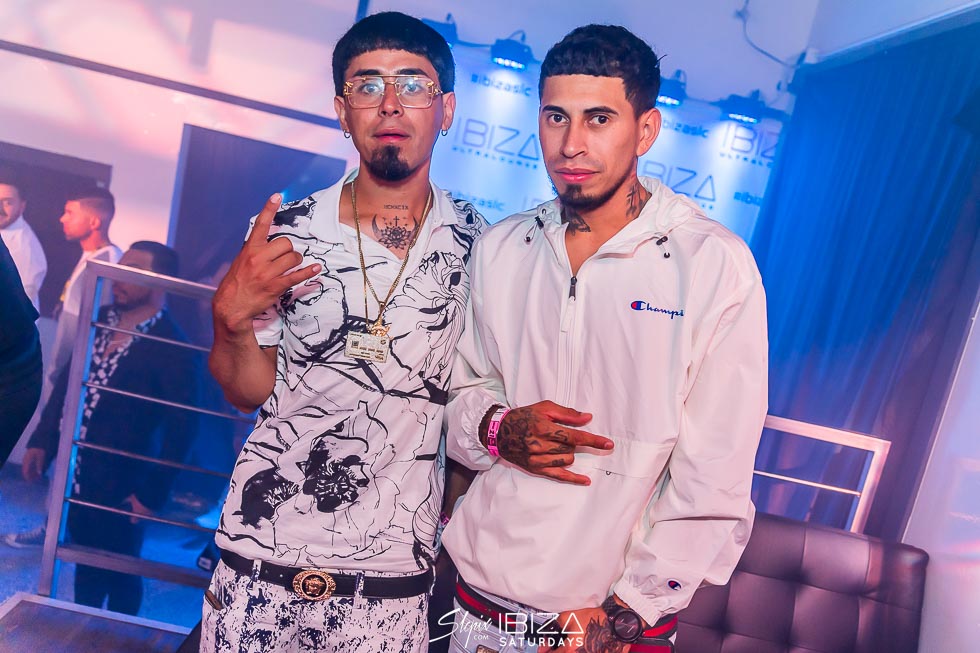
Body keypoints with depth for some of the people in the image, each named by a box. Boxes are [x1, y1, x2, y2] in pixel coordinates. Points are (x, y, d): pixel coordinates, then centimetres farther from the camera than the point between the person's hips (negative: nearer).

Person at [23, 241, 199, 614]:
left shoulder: (174, 351, -18)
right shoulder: (101, 320, 2)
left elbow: (179, 430, -16)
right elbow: (67, 380, 12)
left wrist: (152, 494, -14)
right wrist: (42, 440, 8)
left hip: (120, 488, -6)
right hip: (76, 474, 6)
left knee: (119, 574, 13)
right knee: (86, 563, 24)